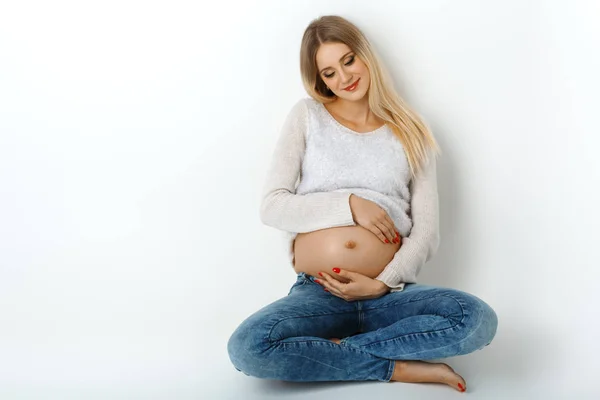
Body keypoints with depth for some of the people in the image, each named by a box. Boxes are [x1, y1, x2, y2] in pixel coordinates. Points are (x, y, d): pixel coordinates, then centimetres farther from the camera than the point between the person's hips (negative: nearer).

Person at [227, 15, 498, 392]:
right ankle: (398, 367, -15)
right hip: (317, 294, 0)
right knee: (247, 347, -30)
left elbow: (427, 230, 4)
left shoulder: (410, 132, 10)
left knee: (478, 319, -28)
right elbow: (272, 206, 0)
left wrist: (383, 284, -11)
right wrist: (348, 204, -11)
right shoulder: (307, 116, 8)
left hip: (389, 293, 1)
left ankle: (333, 349, -13)